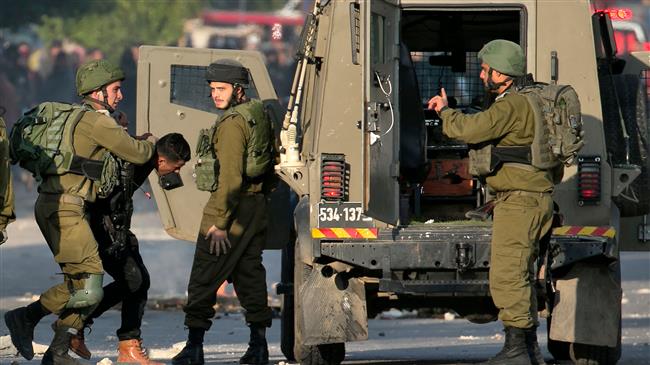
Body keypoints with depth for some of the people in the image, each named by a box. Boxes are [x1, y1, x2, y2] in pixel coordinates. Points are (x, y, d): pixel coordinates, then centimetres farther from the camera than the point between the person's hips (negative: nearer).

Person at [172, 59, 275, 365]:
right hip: (257, 207, 9)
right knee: (250, 275, 13)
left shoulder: (233, 122, -17)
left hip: (233, 206, -9)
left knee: (203, 279, -4)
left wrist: (218, 222, -22)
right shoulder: (258, 114, 12)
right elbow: (267, 165, 20)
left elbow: (230, 177, -23)